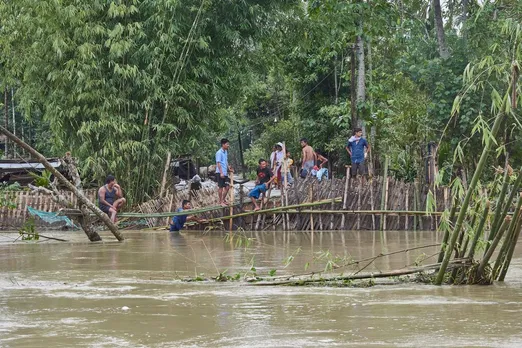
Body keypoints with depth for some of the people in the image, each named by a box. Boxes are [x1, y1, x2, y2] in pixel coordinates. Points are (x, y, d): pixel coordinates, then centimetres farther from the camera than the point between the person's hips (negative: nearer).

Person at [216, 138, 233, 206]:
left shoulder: (226, 152, 12)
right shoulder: (219, 153, -13)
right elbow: (218, 163, -17)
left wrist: (228, 167, 8)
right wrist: (221, 173, -22)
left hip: (225, 173, 8)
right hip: (220, 173, -8)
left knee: (227, 187, 10)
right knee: (220, 187, -1)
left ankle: (223, 199, 23)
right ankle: (221, 201, 6)